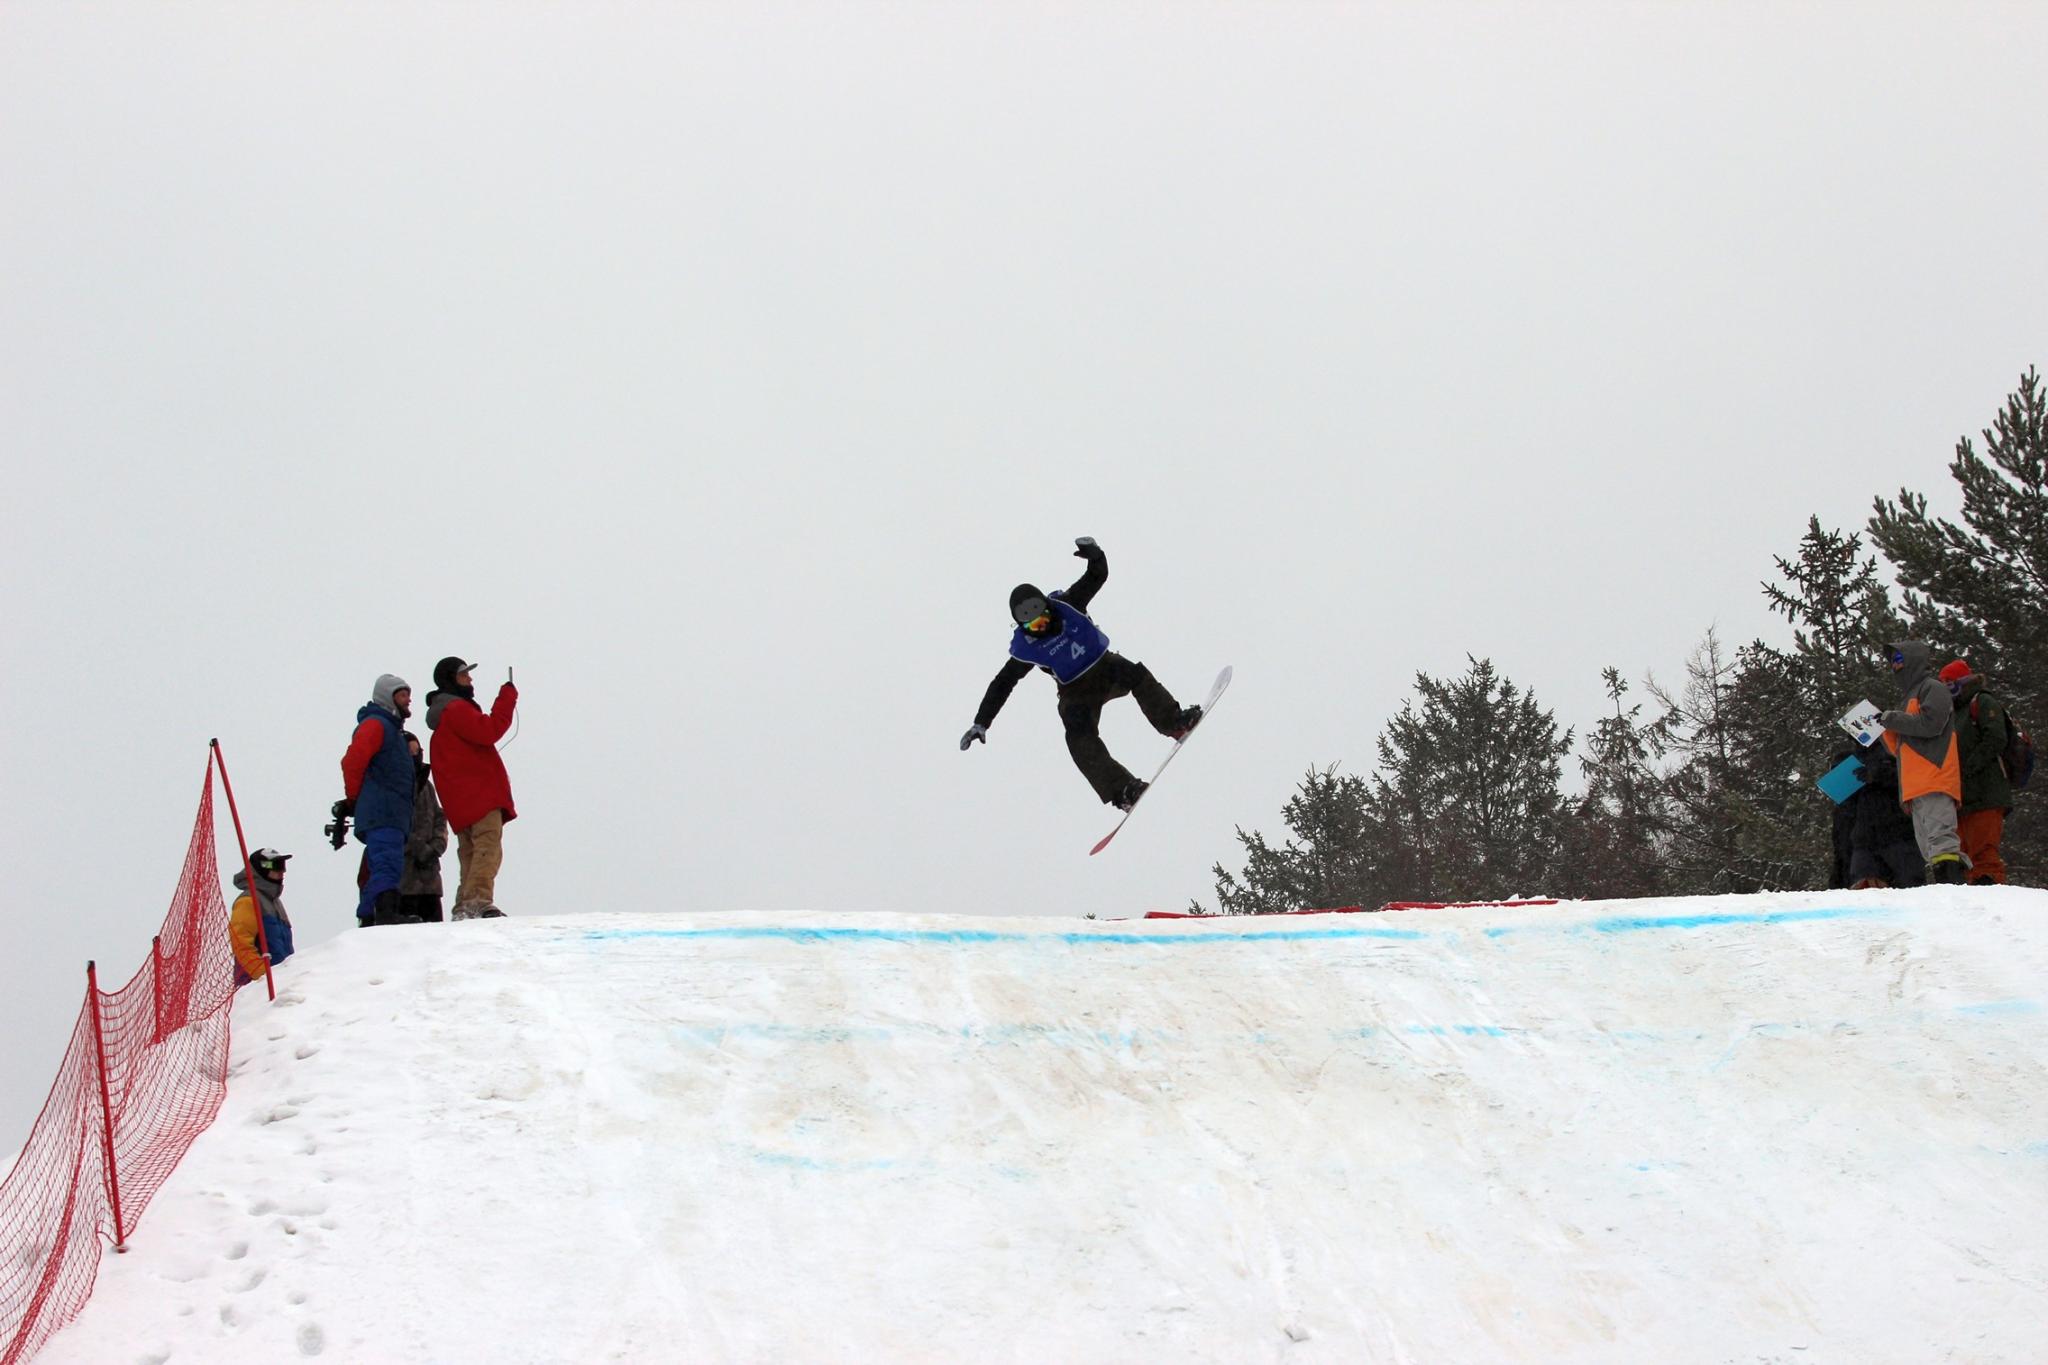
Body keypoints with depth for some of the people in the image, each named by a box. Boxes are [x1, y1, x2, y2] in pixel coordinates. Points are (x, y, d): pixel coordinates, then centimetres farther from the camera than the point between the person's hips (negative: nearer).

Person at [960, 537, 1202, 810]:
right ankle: (1121, 790, -33)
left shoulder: (1067, 606, -10)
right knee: (1081, 739, -26)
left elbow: (1098, 576, -7)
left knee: (1136, 674, -32)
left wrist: (1093, 553, -29)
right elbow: (1002, 684, -5)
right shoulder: (1025, 648, -13)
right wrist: (981, 723, -9)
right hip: (1077, 693, -2)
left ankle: (1175, 723, -28)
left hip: (1106, 667, 2)